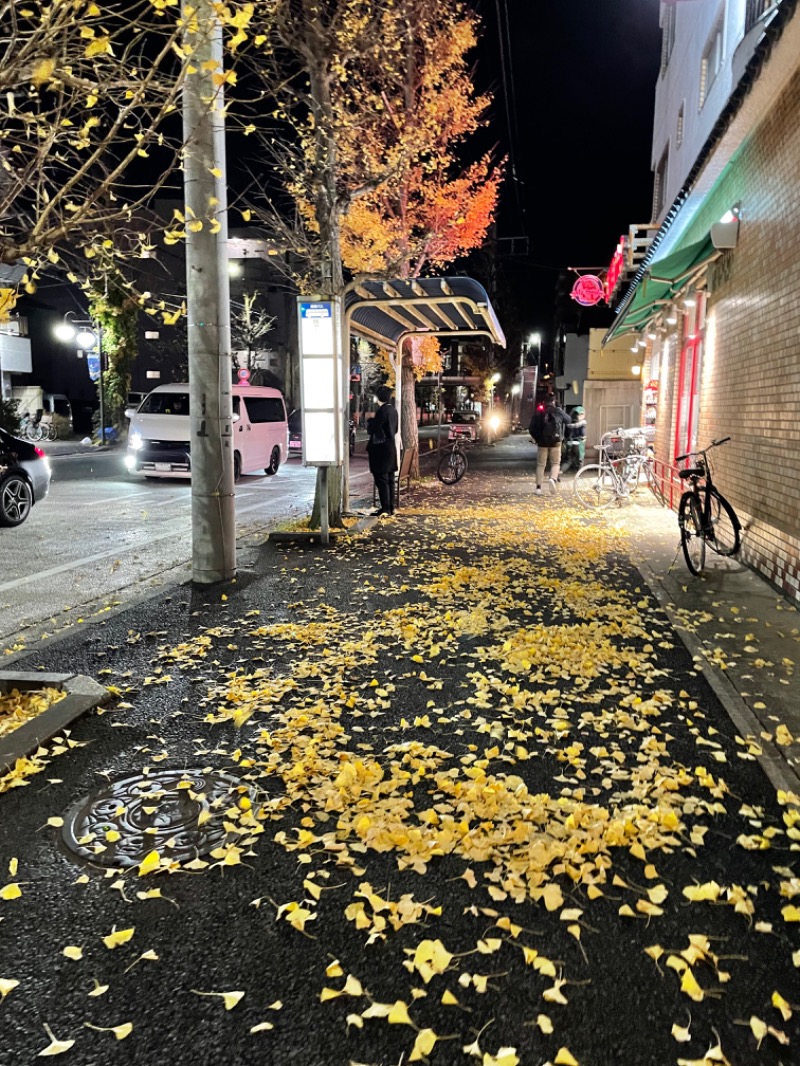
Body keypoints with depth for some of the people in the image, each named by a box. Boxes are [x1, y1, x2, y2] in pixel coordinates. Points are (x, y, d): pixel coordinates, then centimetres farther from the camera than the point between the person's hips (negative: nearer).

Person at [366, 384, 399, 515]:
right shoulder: (393, 410, 10)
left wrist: (370, 419, 4)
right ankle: (391, 507, 16)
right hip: (391, 448, 9)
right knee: (389, 480, 11)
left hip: (381, 450, -9)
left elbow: (372, 430, -16)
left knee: (381, 480, -5)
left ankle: (385, 509, -5)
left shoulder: (382, 411, -16)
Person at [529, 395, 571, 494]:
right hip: (555, 441, -1)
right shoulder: (558, 411, 1)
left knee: (541, 465, 8)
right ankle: (553, 479, -22)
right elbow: (568, 420, 19)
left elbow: (531, 428, 1)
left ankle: (538, 487, 3)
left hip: (542, 442, 1)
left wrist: (536, 438, 15)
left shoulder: (538, 412, 2)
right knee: (555, 463, 7)